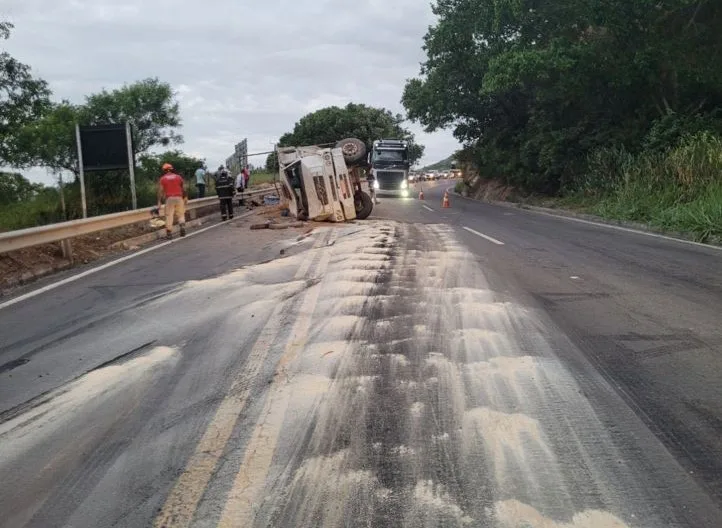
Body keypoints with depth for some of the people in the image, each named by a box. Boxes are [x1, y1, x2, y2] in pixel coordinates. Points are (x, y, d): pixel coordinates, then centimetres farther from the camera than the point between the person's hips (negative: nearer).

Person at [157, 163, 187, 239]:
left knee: (169, 216, 1)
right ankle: (182, 226, -9)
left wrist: (159, 203, 3)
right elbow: (183, 189, 8)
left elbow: (160, 191, 1)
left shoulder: (162, 179, 6)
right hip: (179, 198, 1)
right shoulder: (178, 177, 8)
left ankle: (169, 233, -1)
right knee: (181, 214, 12)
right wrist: (185, 198, 21)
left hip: (169, 198, -1)